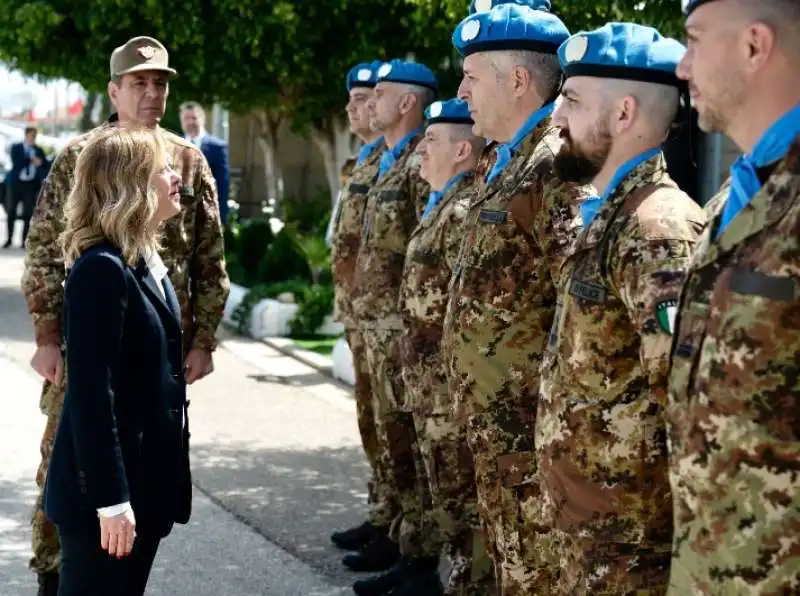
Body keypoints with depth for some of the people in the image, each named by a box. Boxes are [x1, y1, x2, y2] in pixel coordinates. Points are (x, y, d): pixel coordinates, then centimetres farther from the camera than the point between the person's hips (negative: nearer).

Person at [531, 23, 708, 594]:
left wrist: (601, 464, -19)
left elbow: (682, 389, -29)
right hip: (583, 521, 9)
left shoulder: (654, 226, -19)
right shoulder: (607, 216, 12)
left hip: (624, 534, -9)